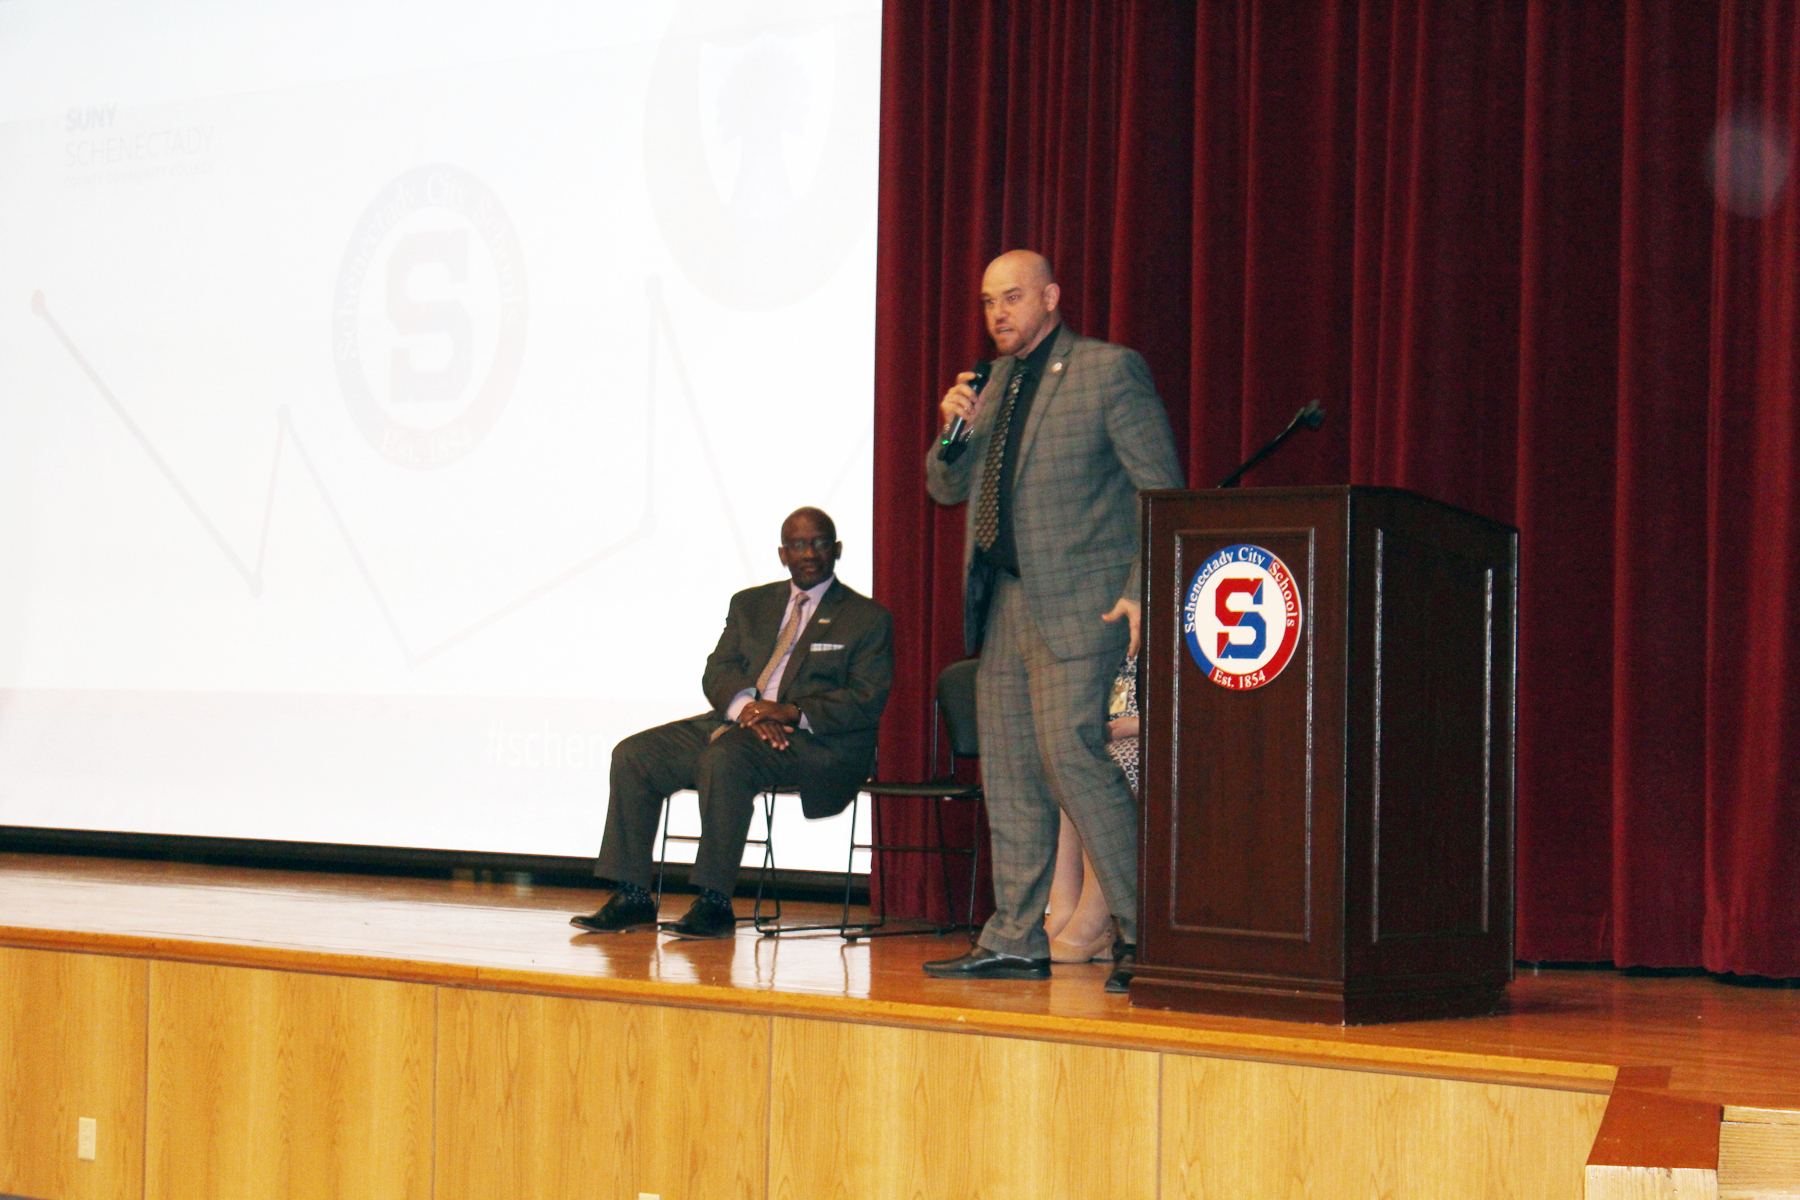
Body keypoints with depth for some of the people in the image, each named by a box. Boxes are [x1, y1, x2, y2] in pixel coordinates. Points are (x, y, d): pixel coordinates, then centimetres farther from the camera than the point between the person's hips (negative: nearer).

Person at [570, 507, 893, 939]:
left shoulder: (868, 618, 5)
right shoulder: (750, 604, 20)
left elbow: (865, 702, -6)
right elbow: (717, 673, 10)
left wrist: (792, 713, -20)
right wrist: (746, 708, -13)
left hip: (816, 740, -6)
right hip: (736, 722, 6)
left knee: (725, 757, -36)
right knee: (633, 755, -12)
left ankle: (714, 904, -33)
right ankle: (632, 897, -11)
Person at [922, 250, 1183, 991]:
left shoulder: (1110, 370, -5)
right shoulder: (994, 382, 17)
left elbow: (1162, 489, -7)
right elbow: (948, 489, 20)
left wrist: (1141, 592, -14)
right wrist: (955, 430, -1)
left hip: (1078, 601, -8)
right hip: (1002, 601, 8)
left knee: (1070, 751, -16)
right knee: (1008, 769, 8)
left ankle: (1140, 928, -7)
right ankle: (1015, 941, 14)